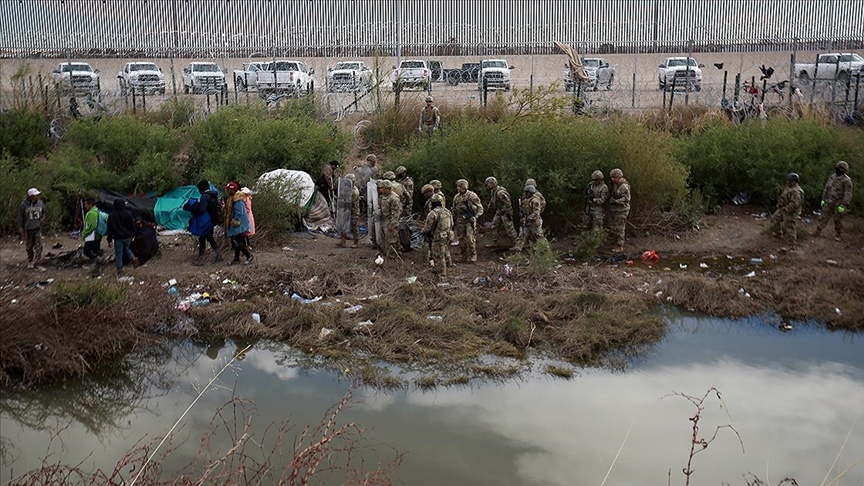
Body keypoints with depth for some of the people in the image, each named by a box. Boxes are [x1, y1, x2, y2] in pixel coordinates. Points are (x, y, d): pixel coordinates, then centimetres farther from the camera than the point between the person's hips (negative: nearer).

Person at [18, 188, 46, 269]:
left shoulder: (40, 203, 0)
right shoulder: (24, 204, -9)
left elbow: (44, 212, 17)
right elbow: (20, 217, -3)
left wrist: (43, 218, -2)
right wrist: (20, 227, -5)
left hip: (38, 228, 1)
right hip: (28, 229, -1)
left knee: (38, 246, -6)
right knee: (29, 247, 10)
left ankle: (36, 262, -4)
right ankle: (30, 261, 26)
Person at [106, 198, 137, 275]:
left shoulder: (111, 215, -5)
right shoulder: (128, 213, -5)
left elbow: (110, 229, -2)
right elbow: (132, 225, 0)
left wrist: (109, 240, 2)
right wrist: (133, 234, 14)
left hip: (118, 237, -2)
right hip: (128, 236, 2)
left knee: (118, 253, 5)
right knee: (126, 248, 28)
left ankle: (119, 270, 6)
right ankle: (132, 258, 7)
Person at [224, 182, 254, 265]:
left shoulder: (238, 200, -20)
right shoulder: (231, 198, 13)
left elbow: (239, 213, -23)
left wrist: (235, 222, -20)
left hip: (239, 226, -10)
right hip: (234, 225, 10)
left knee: (237, 241, -12)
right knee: (236, 242, 14)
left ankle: (249, 255, -4)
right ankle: (236, 259, 22)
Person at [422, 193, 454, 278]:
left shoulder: (433, 213, -18)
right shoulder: (447, 212, 5)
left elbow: (427, 227, -14)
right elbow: (451, 225, 14)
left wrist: (423, 231, 7)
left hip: (438, 238, -7)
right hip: (448, 236, 7)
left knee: (439, 257, 3)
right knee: (446, 253, 26)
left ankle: (442, 275, 9)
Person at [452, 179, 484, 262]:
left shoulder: (472, 196, -7)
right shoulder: (456, 197, 9)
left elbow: (480, 208, -2)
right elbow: (454, 210, 19)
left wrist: (474, 216, -14)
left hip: (470, 220, -5)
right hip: (460, 221, 5)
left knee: (470, 238, -13)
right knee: (461, 239, 5)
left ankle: (473, 256, 0)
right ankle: (464, 257, 15)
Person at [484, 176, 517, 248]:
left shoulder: (500, 193, -26)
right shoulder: (494, 192, 5)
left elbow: (508, 203, -26)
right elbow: (492, 201, 20)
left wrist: (508, 213, -23)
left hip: (505, 212, -10)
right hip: (499, 211, 10)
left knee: (509, 228, -5)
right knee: (494, 226, 12)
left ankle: (517, 242, 5)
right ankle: (494, 243, 20)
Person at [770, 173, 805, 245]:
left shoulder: (796, 191, -27)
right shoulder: (788, 187, 6)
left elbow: (794, 204, -32)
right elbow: (783, 197, 18)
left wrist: (786, 208, -22)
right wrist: (780, 204, 2)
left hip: (790, 212, -11)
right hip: (783, 209, 11)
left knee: (790, 226, -3)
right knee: (775, 218, 21)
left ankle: (792, 242, 9)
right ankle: (778, 234, 34)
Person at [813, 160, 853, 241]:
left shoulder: (846, 180, -16)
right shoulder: (832, 177, 4)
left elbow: (848, 194, -17)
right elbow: (826, 188, 13)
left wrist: (843, 205, -20)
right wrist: (823, 199, 12)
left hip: (839, 204, -5)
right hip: (829, 202, 5)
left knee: (838, 220, 6)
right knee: (824, 217, 5)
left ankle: (837, 235, 19)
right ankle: (818, 231, 10)